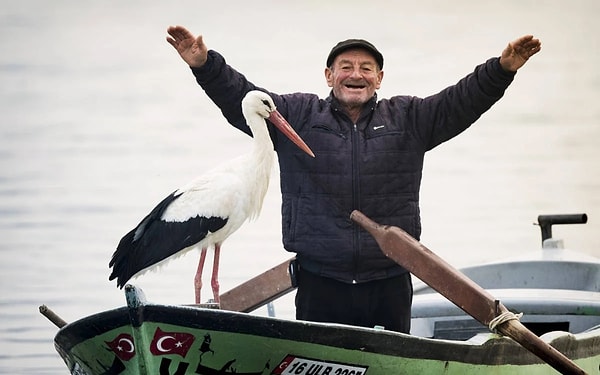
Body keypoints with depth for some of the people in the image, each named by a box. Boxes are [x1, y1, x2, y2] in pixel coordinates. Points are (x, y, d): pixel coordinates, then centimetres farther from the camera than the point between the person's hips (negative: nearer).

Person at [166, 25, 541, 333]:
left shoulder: (409, 118, 12)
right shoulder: (297, 115, 8)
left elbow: (462, 101, 4)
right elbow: (240, 98, 1)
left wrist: (502, 68, -11)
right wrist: (205, 65, -14)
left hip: (390, 283, 2)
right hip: (320, 283, -1)